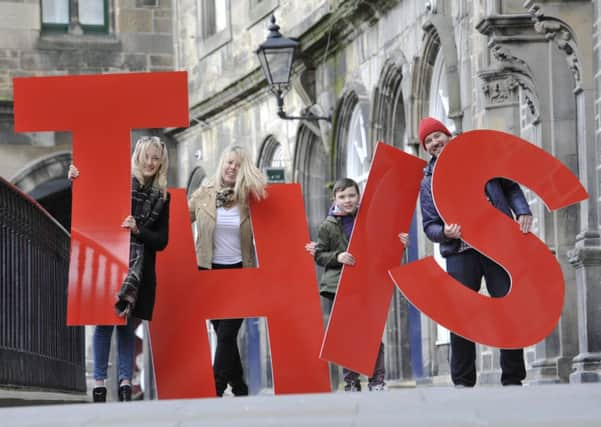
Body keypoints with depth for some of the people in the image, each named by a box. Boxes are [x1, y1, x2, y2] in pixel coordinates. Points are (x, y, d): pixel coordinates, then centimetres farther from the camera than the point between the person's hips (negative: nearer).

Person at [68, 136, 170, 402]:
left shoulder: (161, 197, 9)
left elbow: (161, 241, 6)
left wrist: (138, 230, -11)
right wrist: (76, 182, -13)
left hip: (136, 268, 2)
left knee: (127, 323, 2)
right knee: (104, 321, -3)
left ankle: (125, 381, 6)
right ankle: (99, 382, 1)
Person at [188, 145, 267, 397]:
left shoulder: (250, 199, 0)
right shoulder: (203, 195, 1)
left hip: (239, 272, -2)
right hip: (210, 271, 2)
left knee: (226, 334, -8)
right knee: (223, 333, 7)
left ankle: (216, 389, -7)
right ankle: (239, 387, 18)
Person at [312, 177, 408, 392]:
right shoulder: (328, 226, 5)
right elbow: (319, 256, 5)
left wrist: (399, 243, -3)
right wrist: (337, 257, -13)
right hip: (338, 286, 0)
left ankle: (377, 382, 3)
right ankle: (351, 383, 7)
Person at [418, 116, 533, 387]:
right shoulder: (429, 182, 12)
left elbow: (510, 187, 15)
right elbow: (430, 225, 8)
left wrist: (522, 212, -2)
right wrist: (445, 232, -15)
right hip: (460, 252, 0)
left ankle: (513, 379, 3)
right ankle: (463, 382, 0)